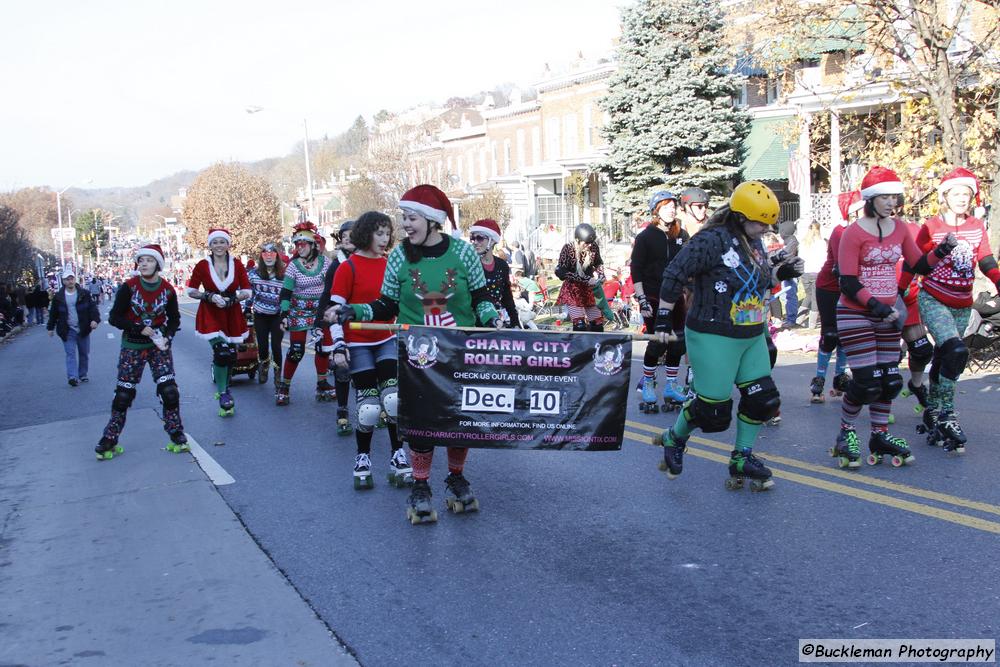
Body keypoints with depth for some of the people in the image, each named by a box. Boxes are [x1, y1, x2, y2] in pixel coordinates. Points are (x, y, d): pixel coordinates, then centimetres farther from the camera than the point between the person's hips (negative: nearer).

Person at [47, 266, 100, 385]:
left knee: (84, 353, 10)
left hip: (83, 329, 1)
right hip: (68, 331, -1)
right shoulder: (58, 297, 1)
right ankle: (72, 377, -18)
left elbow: (92, 307, -5)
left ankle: (82, 375, 24)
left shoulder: (84, 294, -1)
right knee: (70, 354, -9)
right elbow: (53, 313, 10)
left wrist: (95, 319, -21)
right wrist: (50, 327, 13)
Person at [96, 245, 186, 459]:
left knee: (169, 390, -8)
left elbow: (174, 318, 8)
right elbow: (114, 318, -8)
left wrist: (167, 336, -10)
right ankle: (109, 441, 14)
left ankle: (177, 437, 6)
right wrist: (140, 329, -18)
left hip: (159, 345, 1)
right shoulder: (129, 287, -11)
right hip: (132, 347, -1)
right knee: (123, 394, 2)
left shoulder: (168, 290, -5)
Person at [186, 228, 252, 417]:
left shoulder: (237, 264, -1)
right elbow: (191, 291, -1)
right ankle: (223, 395, -2)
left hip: (232, 314, 3)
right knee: (221, 352, -17)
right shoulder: (202, 265, -5)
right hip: (210, 314, -3)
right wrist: (210, 296, -17)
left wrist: (233, 298, -18)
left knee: (231, 355, 9)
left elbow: (247, 291, 1)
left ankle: (223, 388, 34)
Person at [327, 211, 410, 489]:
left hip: (386, 341, 4)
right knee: (369, 408, -3)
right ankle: (362, 459, 16)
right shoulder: (349, 267, -7)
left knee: (394, 399, -6)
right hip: (359, 345, -4)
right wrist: (339, 346, -13)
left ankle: (398, 458, 5)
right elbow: (334, 310, -8)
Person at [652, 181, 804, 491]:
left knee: (762, 398, 7)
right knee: (713, 410, -3)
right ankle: (674, 439, 26)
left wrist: (781, 272, 5)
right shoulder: (711, 241, -18)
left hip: (752, 337, 8)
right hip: (714, 338, -8)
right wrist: (663, 317, -14)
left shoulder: (755, 243, 9)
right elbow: (674, 274, -17)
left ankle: (742, 459, 25)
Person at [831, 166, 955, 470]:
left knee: (890, 379, 8)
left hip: (887, 315, 6)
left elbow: (920, 266, 11)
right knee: (867, 382, -9)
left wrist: (943, 250, -5)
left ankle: (880, 436, 22)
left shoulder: (899, 229, 7)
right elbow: (848, 285, -15)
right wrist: (877, 307, -23)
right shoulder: (853, 233, -12)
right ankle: (845, 433, 12)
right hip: (855, 315, -6)